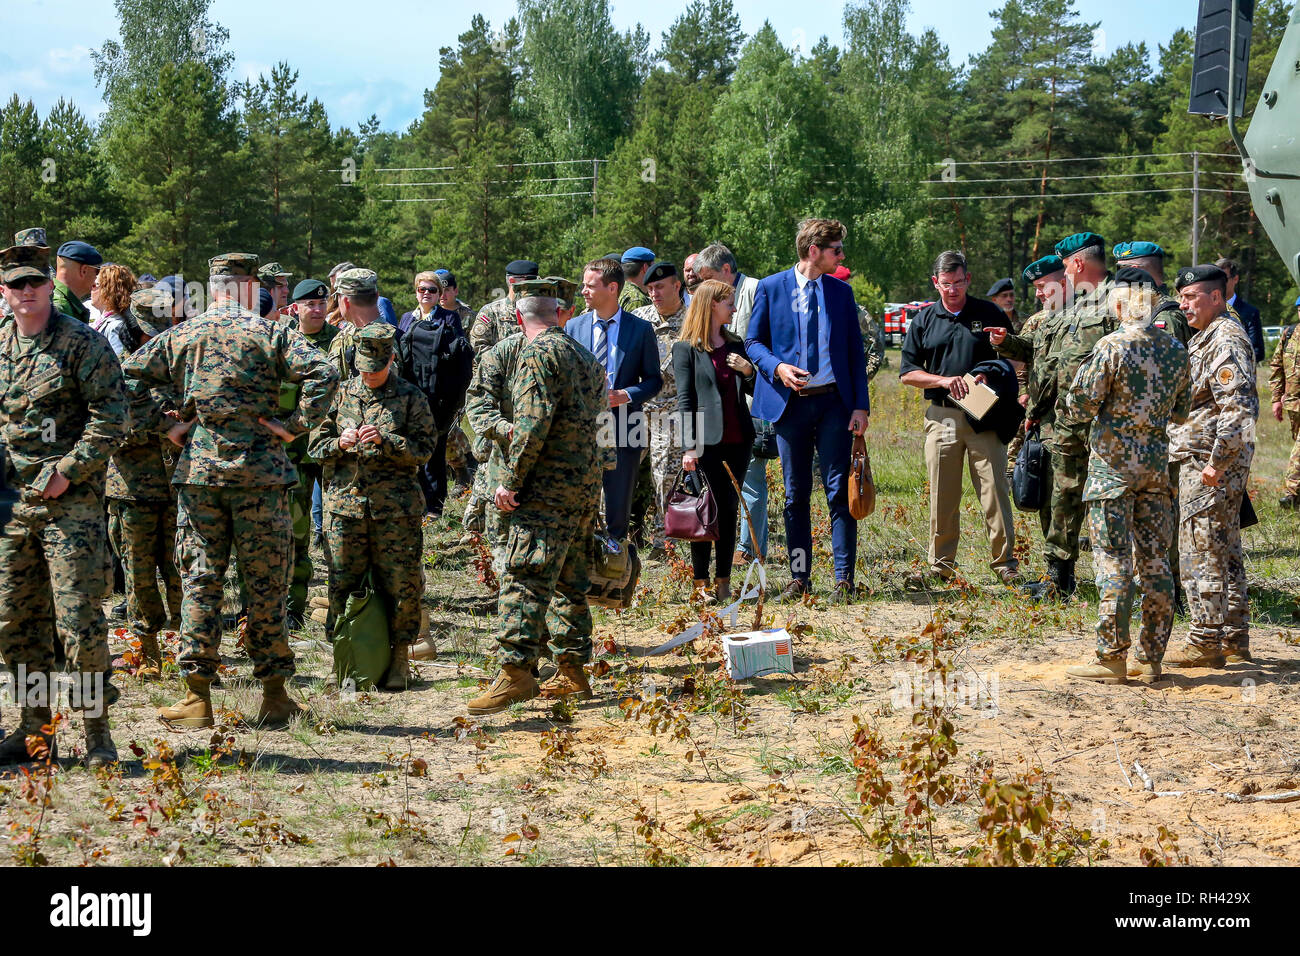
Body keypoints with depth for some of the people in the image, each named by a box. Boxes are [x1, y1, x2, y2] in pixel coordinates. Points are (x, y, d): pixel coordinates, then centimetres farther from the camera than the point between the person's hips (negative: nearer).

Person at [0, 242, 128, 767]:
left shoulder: (83, 343, -6)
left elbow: (110, 419, -10)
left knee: (78, 617, -9)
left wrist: (66, 472, -15)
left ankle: (97, 730, 1)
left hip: (70, 501, -6)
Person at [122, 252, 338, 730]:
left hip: (197, 472, 2)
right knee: (265, 583, 6)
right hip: (260, 472, -2)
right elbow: (323, 375, -14)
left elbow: (125, 380, 6)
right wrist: (295, 426, -8)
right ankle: (273, 695, 11)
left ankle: (197, 697, 5)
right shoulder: (271, 334, -2)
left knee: (198, 582, 7)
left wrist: (162, 426, 8)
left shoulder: (178, 337, 7)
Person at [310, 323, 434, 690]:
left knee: (401, 584, -1)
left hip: (395, 508, -2)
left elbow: (423, 448, -3)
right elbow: (316, 444, 12)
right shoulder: (342, 394, 12)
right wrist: (340, 443, -9)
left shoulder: (411, 397, 4)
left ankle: (401, 656, 12)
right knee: (342, 584, 3)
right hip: (345, 504, 2)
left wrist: (385, 440, -17)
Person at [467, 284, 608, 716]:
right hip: (586, 481, 9)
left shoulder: (539, 354, -10)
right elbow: (599, 407, 25)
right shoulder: (585, 355, 17)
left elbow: (534, 424, -19)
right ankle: (573, 671, 15)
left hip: (548, 484, -9)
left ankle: (516, 672, -17)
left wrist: (510, 479, -16)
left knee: (525, 575, -11)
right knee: (571, 579, 13)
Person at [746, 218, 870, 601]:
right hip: (790, 403, -1)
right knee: (795, 494, 5)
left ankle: (844, 579, -2)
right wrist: (777, 367, -15)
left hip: (834, 401, 1)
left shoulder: (841, 292, 8)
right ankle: (799, 577, 13)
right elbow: (753, 341, 6)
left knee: (839, 491, -4)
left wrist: (861, 406, 0)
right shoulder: (771, 289, 3)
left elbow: (854, 351, 8)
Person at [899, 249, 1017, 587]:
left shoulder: (990, 314, 8)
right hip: (942, 416, 1)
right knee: (942, 494, 3)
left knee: (994, 489, -4)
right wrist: (943, 381, -7)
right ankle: (941, 564, 10)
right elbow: (907, 372, 9)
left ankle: (1005, 562, 2)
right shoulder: (924, 320, 11)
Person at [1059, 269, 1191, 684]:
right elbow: (1180, 412, 15)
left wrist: (1070, 412, 10)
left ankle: (1111, 659, -3)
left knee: (1113, 560, -3)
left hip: (1114, 462, -5)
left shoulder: (1112, 346, -12)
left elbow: (1080, 406, -11)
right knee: (1155, 560, 9)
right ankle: (1152, 657, 13)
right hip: (1157, 462, 5)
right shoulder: (1176, 349, 5)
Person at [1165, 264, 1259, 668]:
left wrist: (1217, 462, -23)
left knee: (1200, 553, -7)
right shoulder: (1206, 339, 17)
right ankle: (1234, 638, 20)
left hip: (1208, 466, -11)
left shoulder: (1226, 340, -15)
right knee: (1225, 551, 14)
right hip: (1203, 459, 11)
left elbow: (1240, 408, -24)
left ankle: (1205, 643, -3)